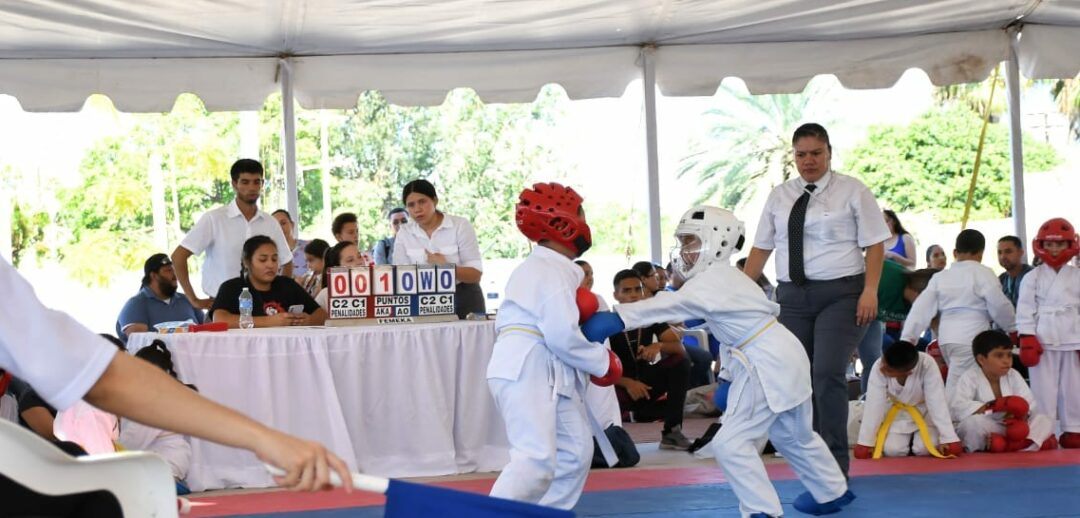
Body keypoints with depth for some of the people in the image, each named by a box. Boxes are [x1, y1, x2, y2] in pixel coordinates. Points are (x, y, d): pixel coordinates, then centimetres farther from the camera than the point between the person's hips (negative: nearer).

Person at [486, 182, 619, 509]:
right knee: (536, 459, -18)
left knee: (575, 451, 14)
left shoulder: (539, 267, 20)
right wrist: (602, 363, -7)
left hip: (548, 374, 11)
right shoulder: (554, 272, -14)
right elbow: (563, 336, -21)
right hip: (526, 372, -11)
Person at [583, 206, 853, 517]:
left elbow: (670, 305, -32)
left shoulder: (713, 281, -19)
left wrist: (617, 318, -39)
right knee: (793, 436, 28)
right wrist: (729, 377, 15)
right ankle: (832, 492, 45)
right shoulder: (721, 279, 14)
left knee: (730, 442, -11)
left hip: (767, 366, -11)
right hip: (781, 359, 11)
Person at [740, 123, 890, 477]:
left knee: (828, 373, -16)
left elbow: (874, 244, -3)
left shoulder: (851, 191, 0)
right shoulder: (780, 196, 12)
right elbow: (761, 247, 14)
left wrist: (870, 291, -13)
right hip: (793, 297, 4)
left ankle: (836, 466, -6)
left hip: (840, 294, -4)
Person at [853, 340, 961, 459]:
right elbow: (874, 406, -28)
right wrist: (865, 442, -29)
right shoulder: (878, 367, -30)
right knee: (892, 450, -14)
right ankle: (907, 438, 19)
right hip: (895, 413, 1)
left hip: (924, 413, -1)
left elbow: (937, 403, -32)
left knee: (924, 449, -19)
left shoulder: (927, 365, -35)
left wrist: (948, 439, -35)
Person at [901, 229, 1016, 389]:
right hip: (970, 339, -6)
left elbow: (921, 308, 7)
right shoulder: (983, 273, -3)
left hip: (946, 338, 6)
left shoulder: (940, 277, 12)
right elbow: (999, 306, -6)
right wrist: (1012, 327, 12)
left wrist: (907, 338, 6)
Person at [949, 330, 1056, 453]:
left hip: (1010, 428, 6)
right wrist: (993, 407, -35)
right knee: (973, 422, -38)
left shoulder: (1013, 376, 6)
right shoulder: (970, 378, -10)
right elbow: (957, 407, -25)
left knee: (1045, 421, -14)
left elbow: (1029, 404, -3)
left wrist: (1020, 415, -28)